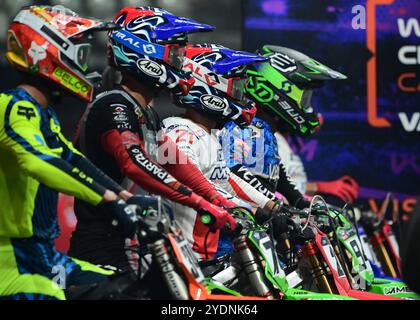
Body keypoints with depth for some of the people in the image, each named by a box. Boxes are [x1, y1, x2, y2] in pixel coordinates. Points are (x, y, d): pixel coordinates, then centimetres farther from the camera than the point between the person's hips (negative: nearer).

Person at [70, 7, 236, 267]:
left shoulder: (148, 114, 19)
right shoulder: (113, 107, -15)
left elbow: (174, 161, 13)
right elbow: (136, 165, -29)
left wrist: (220, 201, -2)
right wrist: (202, 204, -34)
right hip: (106, 246, -10)